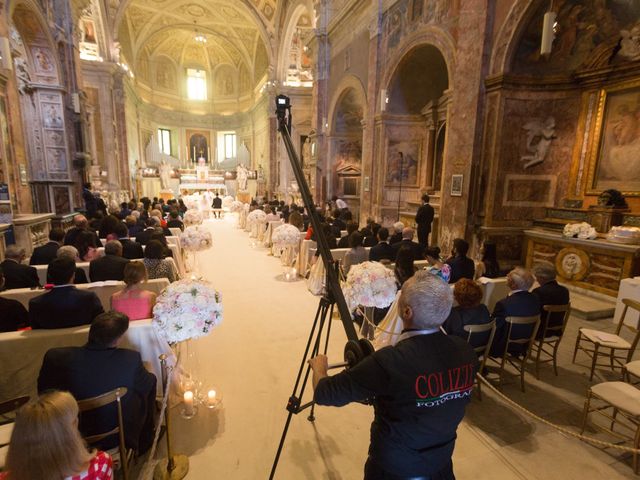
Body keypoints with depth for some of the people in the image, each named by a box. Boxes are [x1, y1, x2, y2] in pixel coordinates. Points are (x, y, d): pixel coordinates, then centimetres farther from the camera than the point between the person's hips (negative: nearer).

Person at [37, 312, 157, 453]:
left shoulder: (56, 357, -22)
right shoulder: (131, 359, -29)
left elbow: (43, 391, -1)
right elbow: (146, 386, -8)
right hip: (118, 438, -3)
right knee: (151, 379, 15)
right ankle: (143, 444, 30)